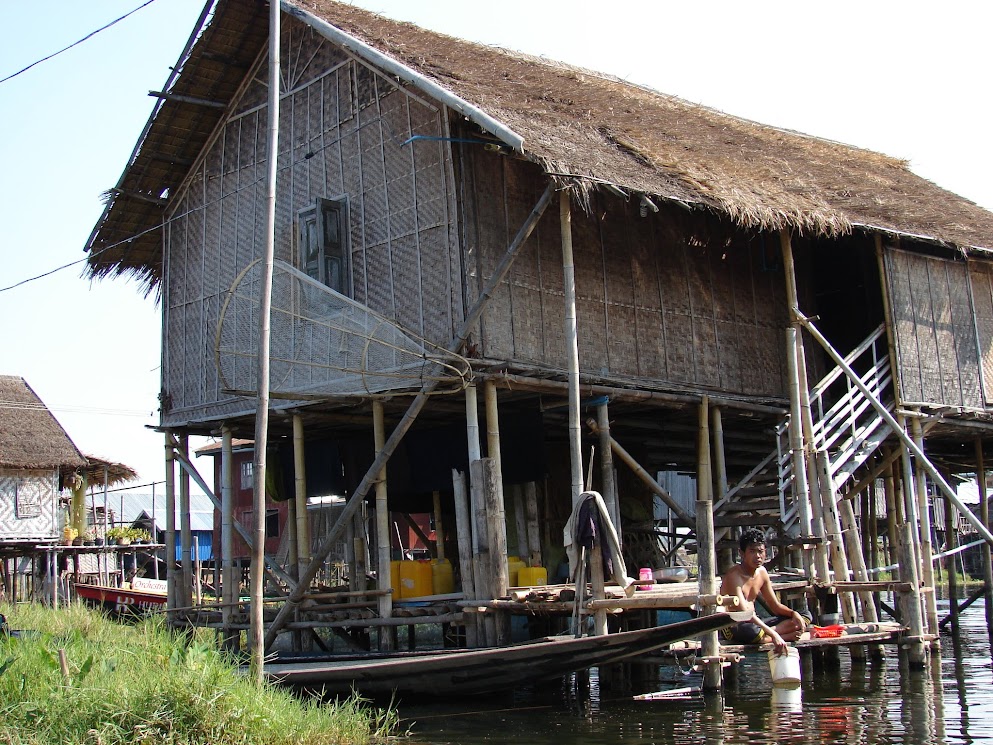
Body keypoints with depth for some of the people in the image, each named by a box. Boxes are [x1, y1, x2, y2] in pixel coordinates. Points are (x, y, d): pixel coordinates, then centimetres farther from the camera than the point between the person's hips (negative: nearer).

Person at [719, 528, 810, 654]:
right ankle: (784, 636, -19)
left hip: (755, 622, 9)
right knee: (750, 631, -45)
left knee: (805, 616, 2)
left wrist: (793, 613, -8)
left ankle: (764, 635, -20)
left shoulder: (762, 572, 7)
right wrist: (773, 634, -37)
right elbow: (743, 612, -29)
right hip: (733, 627, -9)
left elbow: (775, 605, 15)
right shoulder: (734, 576, -18)